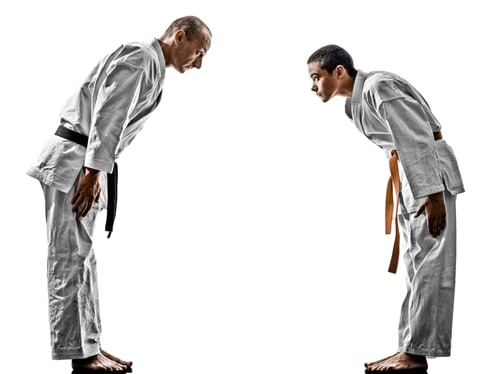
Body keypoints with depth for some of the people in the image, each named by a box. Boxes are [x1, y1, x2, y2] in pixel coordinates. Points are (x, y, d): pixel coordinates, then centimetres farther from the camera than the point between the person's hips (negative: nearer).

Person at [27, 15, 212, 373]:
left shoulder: (151, 68, 20)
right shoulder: (141, 56, -11)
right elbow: (107, 115, -20)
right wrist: (94, 171, -25)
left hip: (87, 166, 10)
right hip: (73, 162, -10)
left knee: (82, 258, 11)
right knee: (71, 257, -6)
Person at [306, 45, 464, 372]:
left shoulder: (378, 86, -16)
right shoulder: (354, 103, 12)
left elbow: (417, 137, -21)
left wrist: (432, 195, -25)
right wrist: (408, 195, 14)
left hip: (431, 172, -10)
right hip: (406, 176, 10)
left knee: (430, 265, -9)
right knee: (416, 265, 8)